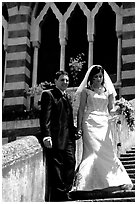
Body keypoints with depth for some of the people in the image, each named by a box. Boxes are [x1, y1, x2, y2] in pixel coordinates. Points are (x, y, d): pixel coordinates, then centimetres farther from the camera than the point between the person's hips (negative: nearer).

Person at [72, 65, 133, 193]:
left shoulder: (107, 91, 16)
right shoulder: (86, 91, 8)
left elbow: (110, 111, 14)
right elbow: (81, 110, 5)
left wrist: (115, 111, -10)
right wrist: (79, 127, -3)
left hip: (104, 124, 3)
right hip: (90, 124, -3)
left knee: (107, 152, -7)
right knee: (92, 152, -14)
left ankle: (116, 182, -5)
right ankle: (84, 184, -14)